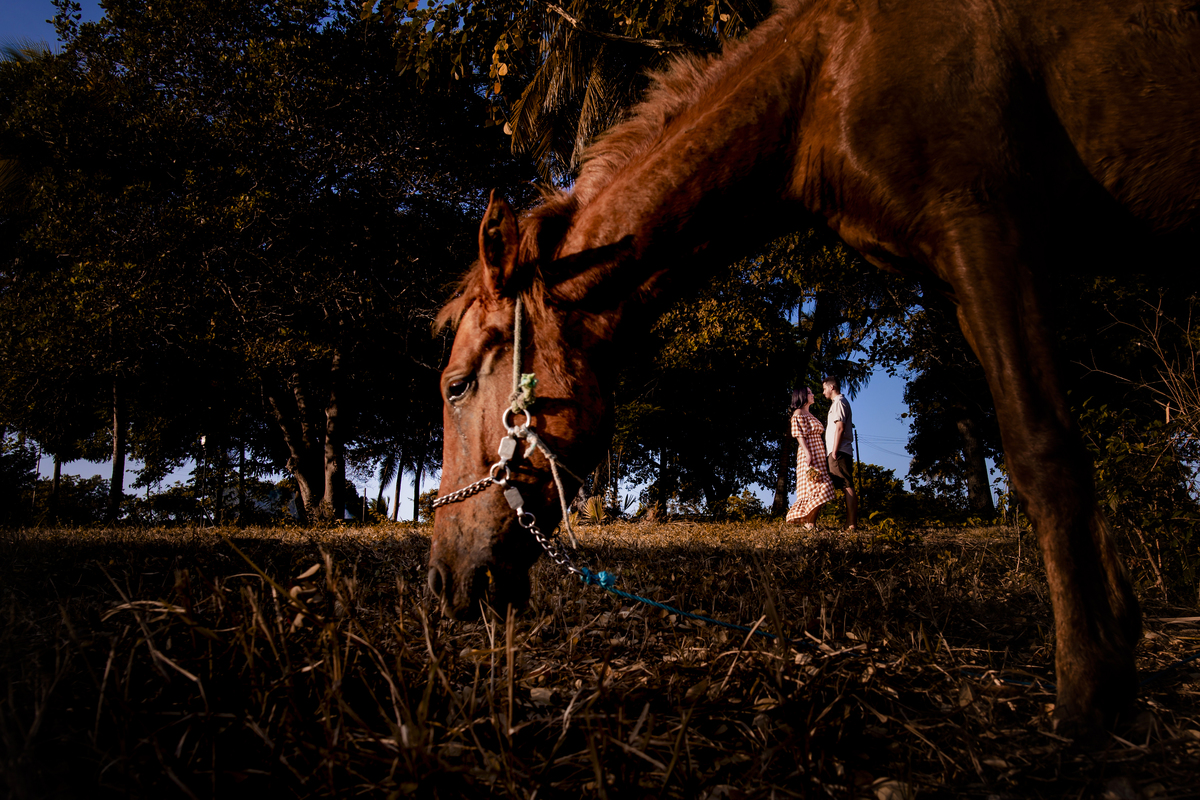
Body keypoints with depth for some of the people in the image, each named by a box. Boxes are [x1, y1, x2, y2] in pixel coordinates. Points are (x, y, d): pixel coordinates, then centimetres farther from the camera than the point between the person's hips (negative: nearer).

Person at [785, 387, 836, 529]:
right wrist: (807, 454, -23)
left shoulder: (810, 414, 23)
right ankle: (809, 524, -12)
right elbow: (800, 435, -14)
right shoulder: (798, 414, -5)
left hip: (818, 456, 9)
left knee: (821, 490, 4)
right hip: (808, 455, -9)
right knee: (816, 490, -15)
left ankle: (810, 522, 5)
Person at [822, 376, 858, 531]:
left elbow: (840, 427, -16)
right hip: (840, 453, 10)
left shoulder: (838, 402, -6)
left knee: (847, 487, -13)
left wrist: (834, 452, -19)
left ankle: (852, 524, -16)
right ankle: (850, 524, 5)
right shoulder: (839, 403, 24)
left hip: (839, 452, -10)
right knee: (846, 487, 6)